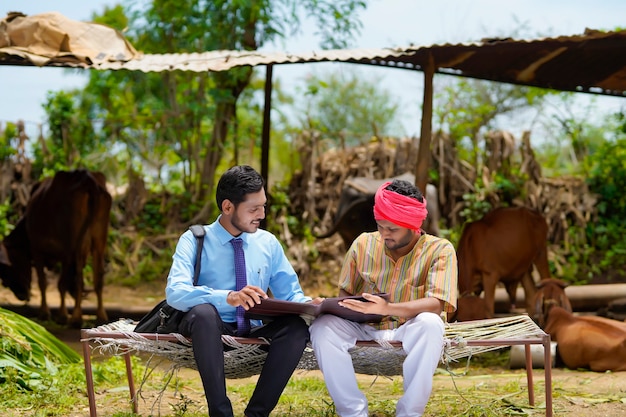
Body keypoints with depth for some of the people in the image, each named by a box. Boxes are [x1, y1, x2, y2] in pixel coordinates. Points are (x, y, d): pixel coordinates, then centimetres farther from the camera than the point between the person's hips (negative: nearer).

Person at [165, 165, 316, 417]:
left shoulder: (268, 243, 8)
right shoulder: (194, 240, -5)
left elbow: (290, 294, 10)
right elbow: (175, 292, -21)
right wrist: (229, 297, -39)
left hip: (253, 331, 3)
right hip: (208, 329, -3)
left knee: (296, 326, -27)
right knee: (204, 310, -37)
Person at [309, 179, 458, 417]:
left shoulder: (439, 250, -9)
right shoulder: (363, 244, 2)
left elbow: (436, 305, -22)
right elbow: (345, 293, 11)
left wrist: (387, 308, -37)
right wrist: (340, 305, -15)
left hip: (409, 328, -3)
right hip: (366, 327, 3)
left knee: (430, 323, -37)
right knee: (323, 326, -26)